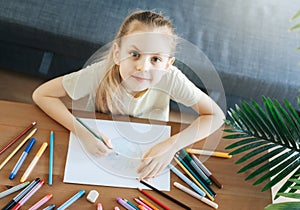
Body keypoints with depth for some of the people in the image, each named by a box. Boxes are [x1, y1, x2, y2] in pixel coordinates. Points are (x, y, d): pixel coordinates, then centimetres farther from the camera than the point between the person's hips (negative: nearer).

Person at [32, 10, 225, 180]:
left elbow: (216, 115, -22)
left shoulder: (170, 78, -29)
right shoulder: (99, 74, -30)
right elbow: (41, 95, -22)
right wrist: (83, 132, -35)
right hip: (100, 149, -1)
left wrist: (173, 145, -35)